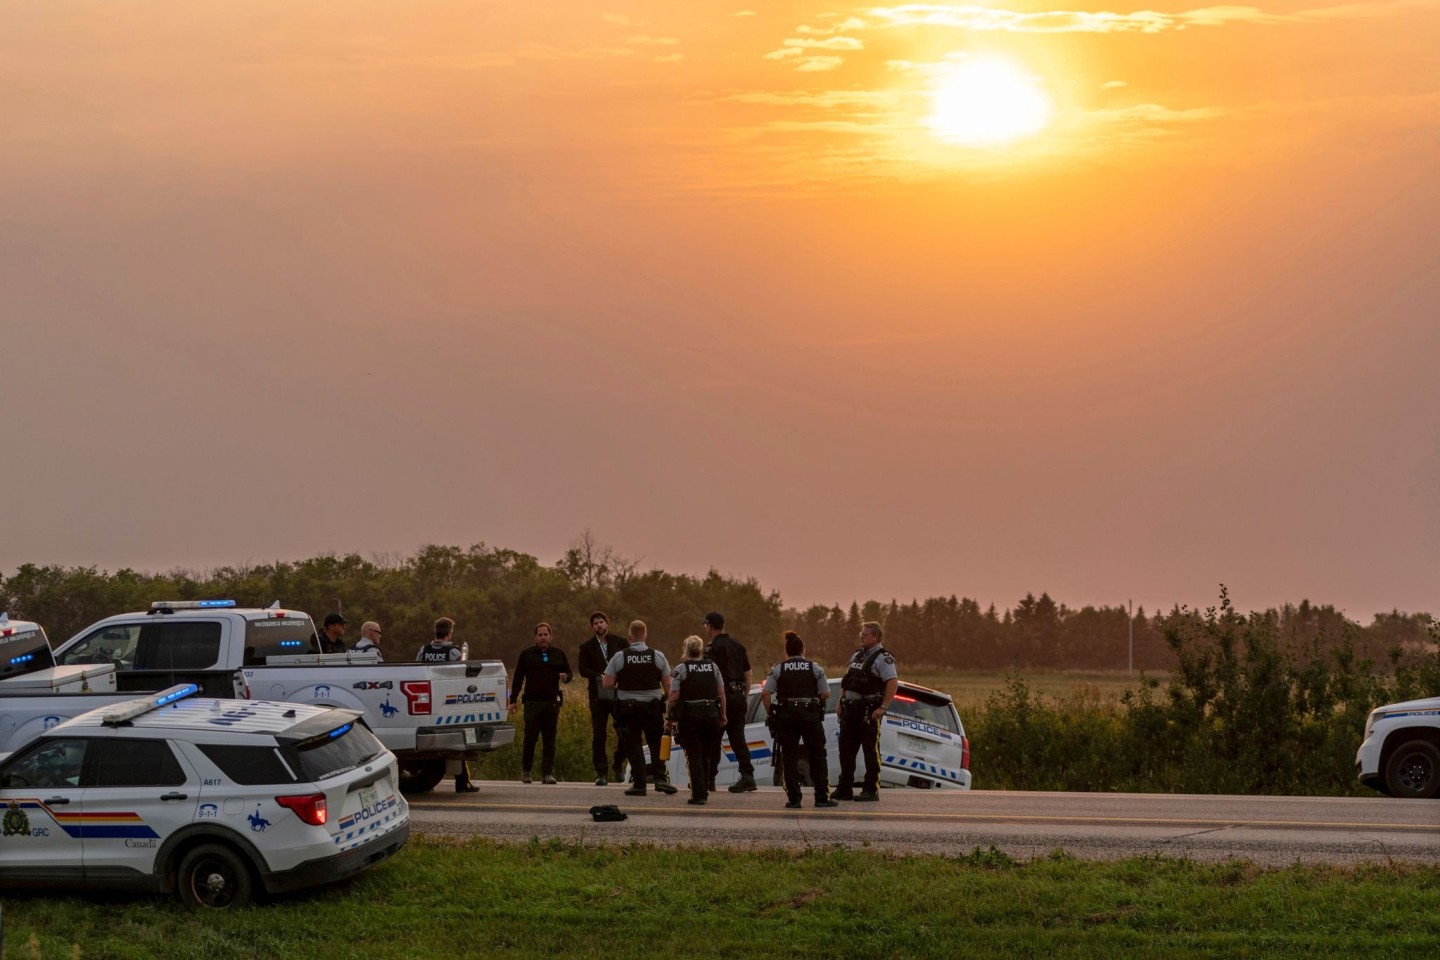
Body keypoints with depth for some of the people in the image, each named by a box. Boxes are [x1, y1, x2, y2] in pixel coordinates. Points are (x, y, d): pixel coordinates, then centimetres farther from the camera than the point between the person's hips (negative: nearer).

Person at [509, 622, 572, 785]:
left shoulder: (558, 654, 11)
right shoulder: (526, 654, 7)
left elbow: (568, 672, 19)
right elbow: (518, 678, 7)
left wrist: (565, 677, -6)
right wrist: (513, 700, 2)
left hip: (552, 702, 2)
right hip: (532, 702, -2)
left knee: (549, 739, 1)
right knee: (530, 738, -2)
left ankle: (547, 773, 3)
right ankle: (525, 771, 10)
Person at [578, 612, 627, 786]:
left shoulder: (620, 643, 7)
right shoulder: (587, 647, 6)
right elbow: (583, 670, -4)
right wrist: (600, 676, -19)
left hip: (619, 695, 0)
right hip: (598, 696, 0)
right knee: (599, 736, 0)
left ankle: (618, 765, 18)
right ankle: (601, 773, 6)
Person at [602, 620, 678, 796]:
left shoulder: (619, 656, -5)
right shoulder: (658, 656, -2)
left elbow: (608, 683, -6)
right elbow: (668, 685, -1)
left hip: (627, 706, -1)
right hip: (653, 706, 1)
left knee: (633, 744, 6)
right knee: (657, 742, 13)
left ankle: (639, 784, 2)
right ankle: (660, 778, 0)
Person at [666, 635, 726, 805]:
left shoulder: (681, 669, -5)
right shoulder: (713, 666, 8)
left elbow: (674, 696, -9)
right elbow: (721, 693, 7)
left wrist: (670, 718, -1)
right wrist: (723, 715, 14)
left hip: (689, 716, -4)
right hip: (711, 714, 4)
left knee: (694, 755, 0)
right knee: (705, 755, 16)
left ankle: (698, 794, -7)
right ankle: (704, 791, 21)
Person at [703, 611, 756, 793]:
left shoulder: (714, 648, -9)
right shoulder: (738, 645, 14)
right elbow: (748, 673, 16)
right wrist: (746, 696, 21)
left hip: (723, 696, -7)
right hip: (739, 696, 7)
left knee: (713, 739, 3)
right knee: (738, 737, 6)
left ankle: (709, 779, 9)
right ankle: (748, 776, -7)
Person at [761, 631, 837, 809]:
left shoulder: (779, 669, 3)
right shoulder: (815, 668, 4)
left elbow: (765, 694, -4)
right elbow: (825, 694, -2)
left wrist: (770, 713, 6)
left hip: (786, 715, 0)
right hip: (811, 714, 0)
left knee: (789, 757, 4)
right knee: (817, 756, 10)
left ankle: (793, 798, 1)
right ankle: (822, 797, 8)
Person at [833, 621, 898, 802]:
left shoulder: (883, 658, -9)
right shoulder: (857, 656, 17)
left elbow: (893, 683, -19)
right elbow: (846, 683, 23)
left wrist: (883, 708, -23)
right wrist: (841, 702, 13)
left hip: (869, 711, -8)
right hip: (850, 710, 8)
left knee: (871, 751, -3)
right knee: (846, 749, 9)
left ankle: (871, 790, 2)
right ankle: (844, 789, 15)